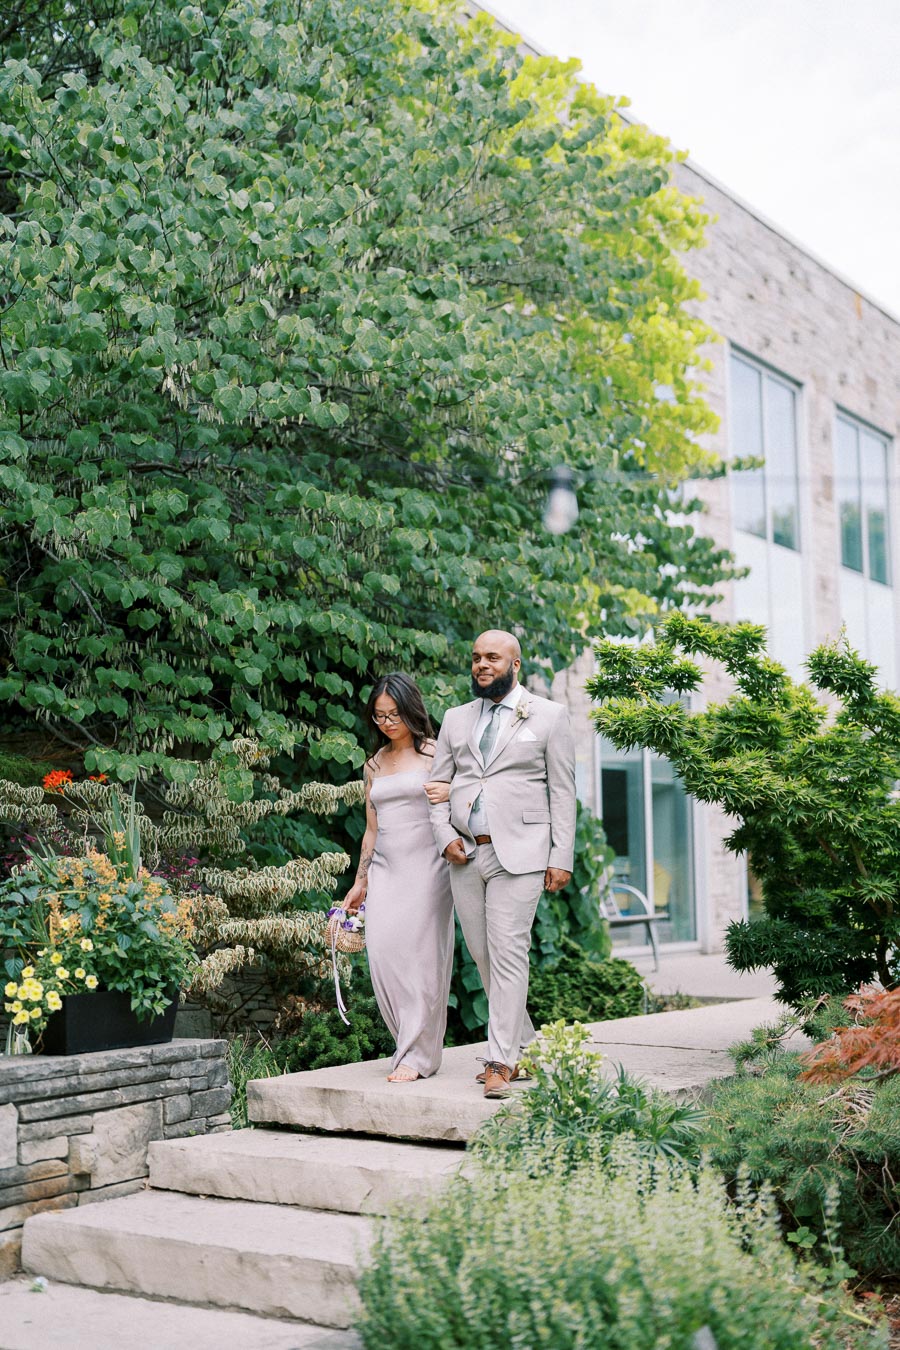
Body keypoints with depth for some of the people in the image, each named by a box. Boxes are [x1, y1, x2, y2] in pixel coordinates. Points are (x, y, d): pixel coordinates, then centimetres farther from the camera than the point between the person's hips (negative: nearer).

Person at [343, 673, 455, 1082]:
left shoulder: (434, 754, 3)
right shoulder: (374, 765, 17)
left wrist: (449, 794, -22)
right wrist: (359, 882, 21)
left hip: (424, 866, -5)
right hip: (384, 868, 5)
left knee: (418, 951, -8)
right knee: (381, 950, -8)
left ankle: (419, 1053, -1)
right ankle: (412, 1043, 5)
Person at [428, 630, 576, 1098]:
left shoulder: (548, 716, 5)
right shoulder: (456, 720, 16)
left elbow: (562, 792, 1)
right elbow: (438, 786, 16)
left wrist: (562, 857, -6)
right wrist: (445, 837, -1)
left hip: (518, 853, -5)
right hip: (465, 854, 5)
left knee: (508, 953, -11)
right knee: (482, 955, 8)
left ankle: (501, 1061, -7)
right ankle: (523, 1043, 22)